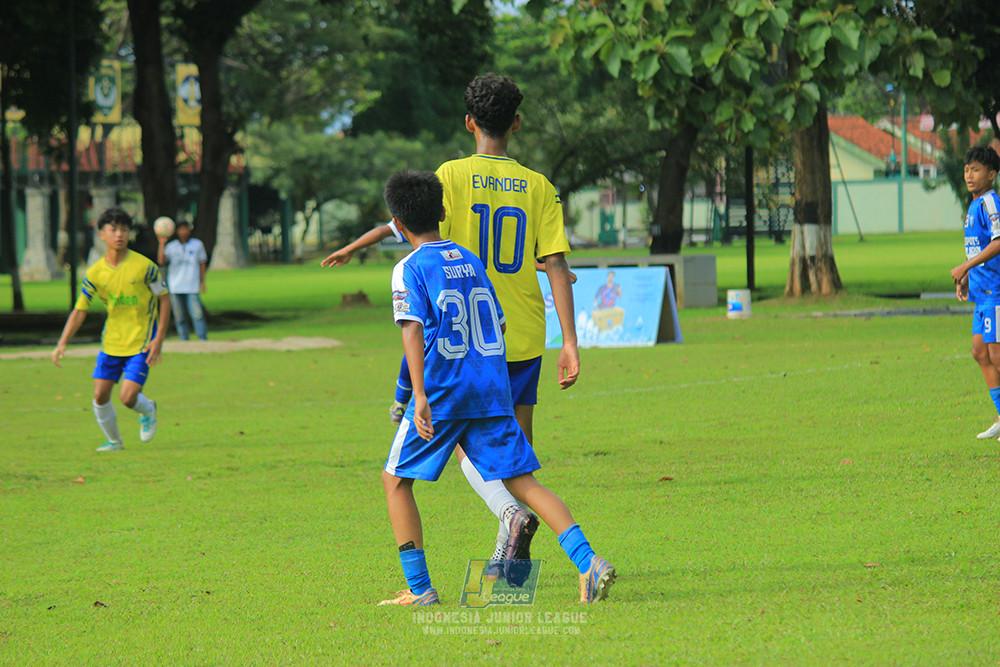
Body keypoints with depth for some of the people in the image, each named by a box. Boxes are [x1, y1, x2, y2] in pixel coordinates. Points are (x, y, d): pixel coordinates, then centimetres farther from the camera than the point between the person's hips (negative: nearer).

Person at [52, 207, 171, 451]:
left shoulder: (144, 266, -14)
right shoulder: (95, 273, -5)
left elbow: (164, 298, -4)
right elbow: (79, 310, -1)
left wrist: (158, 339, -10)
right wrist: (62, 344, -12)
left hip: (141, 343, -4)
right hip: (111, 342, 4)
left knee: (127, 397, -13)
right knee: (100, 396, 0)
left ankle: (148, 410, 23)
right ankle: (114, 441, 24)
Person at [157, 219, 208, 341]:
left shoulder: (197, 245, 8)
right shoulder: (171, 246, 6)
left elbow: (202, 263, 15)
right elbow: (161, 261, -6)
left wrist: (202, 282, 10)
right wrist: (162, 244, -16)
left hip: (192, 287, -1)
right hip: (175, 287, 1)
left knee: (197, 314, -11)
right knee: (179, 316, 4)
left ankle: (203, 339, -6)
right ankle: (184, 340, 12)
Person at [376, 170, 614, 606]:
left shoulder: (411, 268, -3)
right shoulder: (471, 261, 15)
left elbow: (412, 329, -16)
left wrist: (420, 396, -23)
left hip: (442, 391, -5)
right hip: (493, 390, 5)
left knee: (395, 479, 11)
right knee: (522, 483, 3)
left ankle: (419, 588, 5)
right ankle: (588, 562, -16)